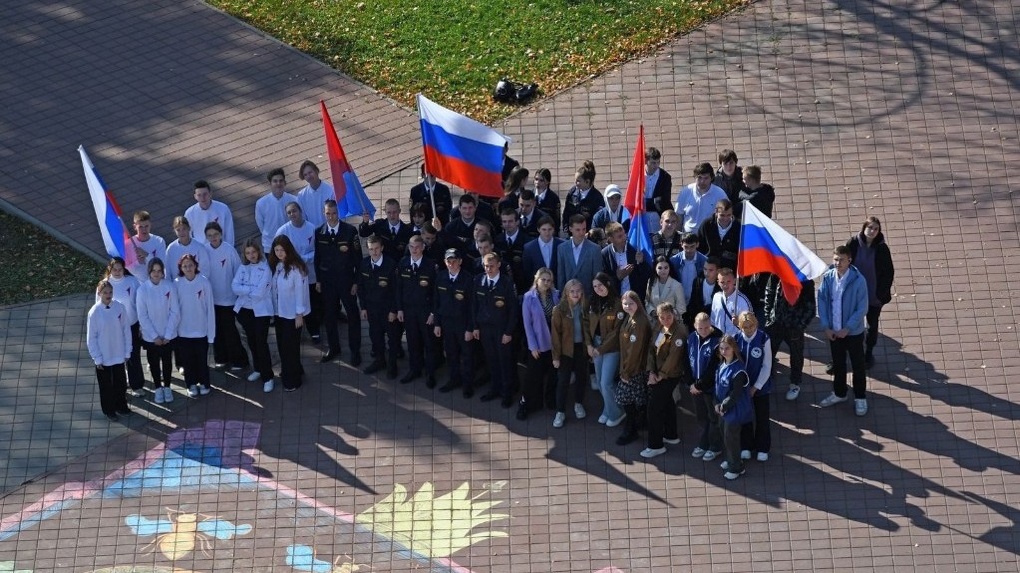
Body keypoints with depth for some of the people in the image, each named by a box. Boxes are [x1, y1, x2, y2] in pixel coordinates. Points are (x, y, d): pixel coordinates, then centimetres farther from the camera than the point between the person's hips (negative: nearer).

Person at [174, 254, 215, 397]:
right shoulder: (176, 284, -8)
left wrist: (211, 333, -6)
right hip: (183, 330, 1)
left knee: (202, 359, 12)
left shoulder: (204, 283, -12)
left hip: (201, 330, -1)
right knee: (187, 360, 13)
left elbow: (210, 308, -8)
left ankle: (204, 383, 31)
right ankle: (191, 384, 30)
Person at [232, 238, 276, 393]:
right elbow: (234, 286, -8)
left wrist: (244, 289, -9)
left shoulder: (265, 268, -12)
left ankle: (267, 377, 0)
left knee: (261, 342, -7)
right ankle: (258, 369, 35)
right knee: (252, 341, 17)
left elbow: (260, 292, -20)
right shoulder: (243, 268, 5)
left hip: (261, 310, -6)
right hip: (245, 309, 6)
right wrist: (252, 289, -16)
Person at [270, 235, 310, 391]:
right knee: (281, 345, 14)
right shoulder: (275, 266, 1)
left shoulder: (296, 268, -20)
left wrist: (299, 314, -15)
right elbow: (273, 289, 5)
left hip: (292, 313, -7)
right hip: (279, 312, 7)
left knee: (290, 346, 2)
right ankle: (294, 371, 32)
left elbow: (300, 291, -17)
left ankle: (292, 380, 14)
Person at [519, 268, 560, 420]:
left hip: (554, 342, 3)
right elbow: (527, 323, -10)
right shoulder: (529, 298, -12)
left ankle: (551, 400, 31)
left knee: (553, 373, 14)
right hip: (538, 344, -3)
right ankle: (526, 404, 16)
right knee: (534, 375, 3)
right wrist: (533, 346, -12)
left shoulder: (556, 295, -4)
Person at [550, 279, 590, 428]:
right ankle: (560, 412, 10)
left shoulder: (584, 308, -3)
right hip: (566, 350, -4)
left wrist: (589, 344, -3)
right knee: (563, 381, 1)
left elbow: (587, 329, 9)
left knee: (581, 377, 16)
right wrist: (556, 356, -11)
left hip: (581, 349, 4)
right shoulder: (560, 310, -14)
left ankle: (578, 404, 37)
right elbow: (556, 334, -12)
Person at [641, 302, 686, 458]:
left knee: (655, 407, -8)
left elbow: (673, 357, -21)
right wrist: (651, 372, -6)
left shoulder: (679, 333, -19)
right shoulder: (658, 331, 6)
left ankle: (655, 445, -1)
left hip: (670, 375, -8)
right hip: (657, 374, 8)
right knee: (667, 404, 21)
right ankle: (671, 436, 38)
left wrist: (661, 375, -16)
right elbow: (651, 351, 5)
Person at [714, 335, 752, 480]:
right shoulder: (722, 365, 0)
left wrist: (724, 406, -14)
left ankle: (736, 468, 16)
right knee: (725, 433, 21)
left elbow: (736, 393, -23)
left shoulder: (738, 370, -26)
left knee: (731, 437, 1)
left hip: (735, 408, -8)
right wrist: (717, 403, 1)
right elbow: (718, 384, 10)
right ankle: (729, 459, 42)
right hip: (724, 407, 8)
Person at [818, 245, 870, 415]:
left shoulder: (858, 280, -20)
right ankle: (839, 393, 38)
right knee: (838, 364, 20)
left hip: (854, 331, -4)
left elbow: (862, 308, -16)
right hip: (833, 331, 4)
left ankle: (860, 398, 26)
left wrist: (847, 329, -17)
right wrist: (826, 327, -7)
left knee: (858, 365, 11)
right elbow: (822, 302, -2)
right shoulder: (827, 277, -10)